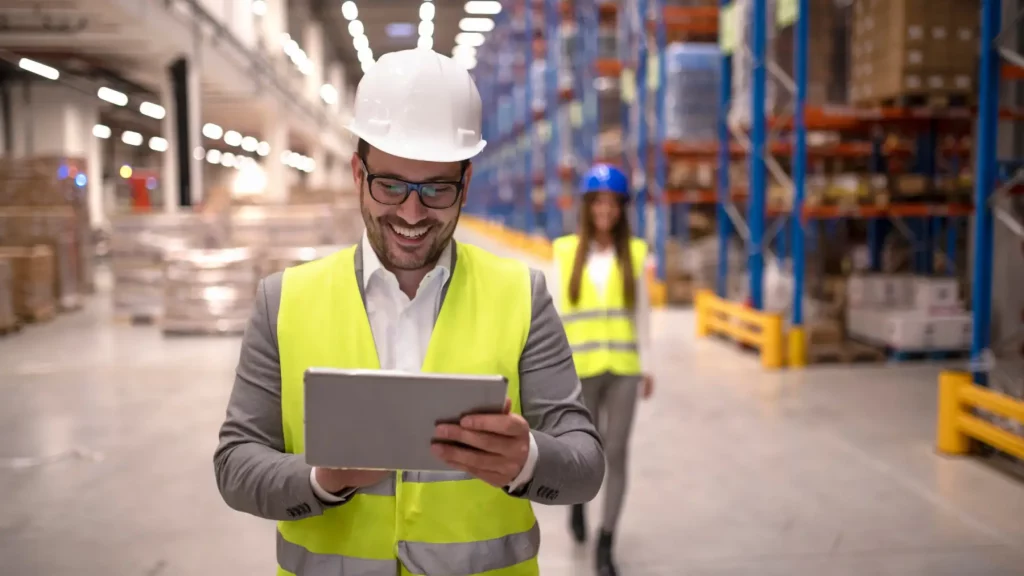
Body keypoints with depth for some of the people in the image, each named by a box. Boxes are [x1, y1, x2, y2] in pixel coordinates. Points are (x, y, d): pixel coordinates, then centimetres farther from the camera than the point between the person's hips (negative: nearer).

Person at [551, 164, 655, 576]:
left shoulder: (634, 252, 2)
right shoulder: (567, 251, -2)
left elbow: (641, 311, 6)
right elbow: (560, 309, -1)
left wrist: (646, 365, 5)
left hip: (623, 368, 1)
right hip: (581, 368, -1)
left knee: (616, 454, -1)